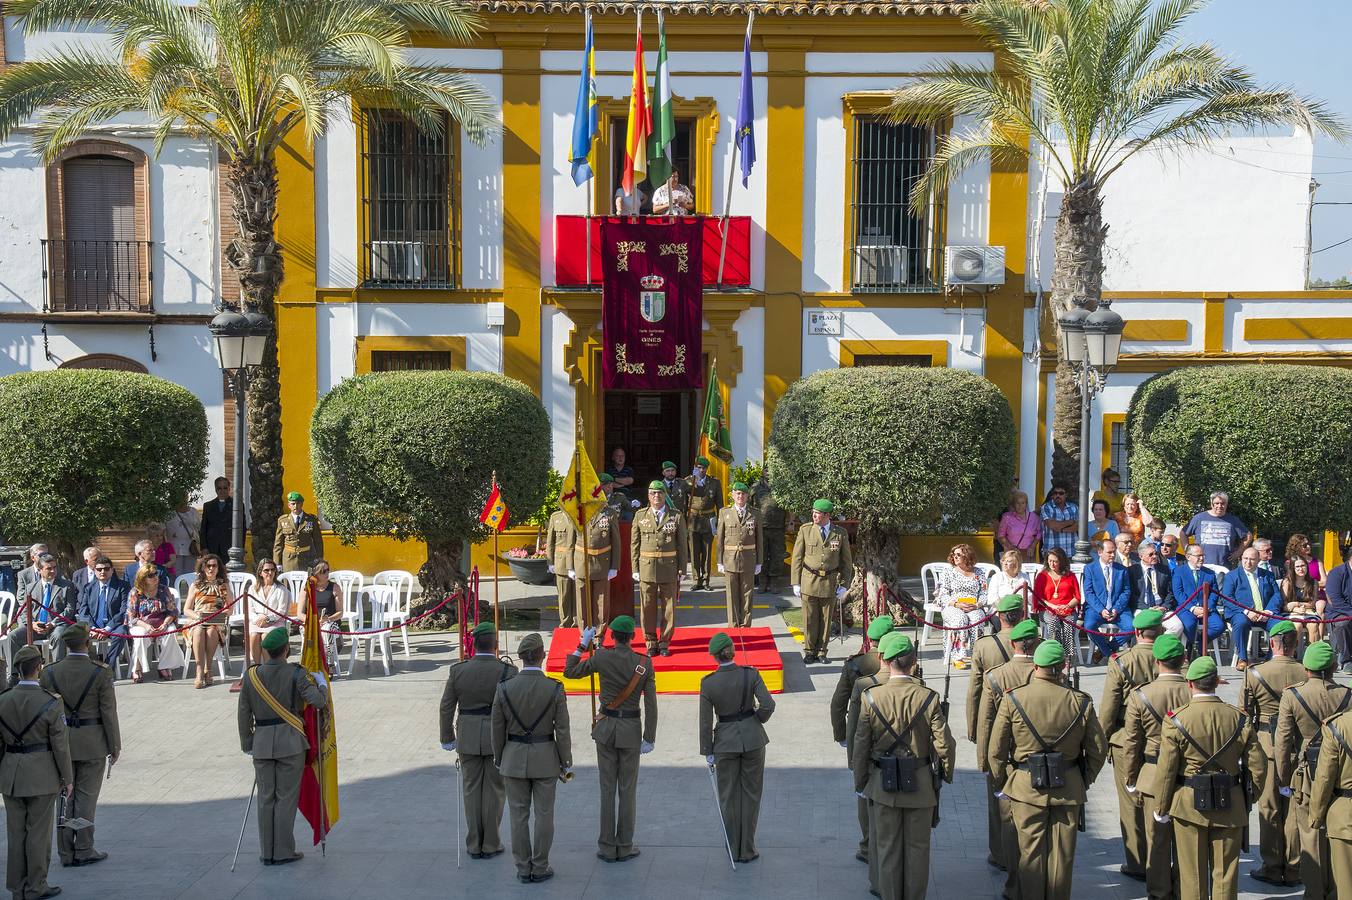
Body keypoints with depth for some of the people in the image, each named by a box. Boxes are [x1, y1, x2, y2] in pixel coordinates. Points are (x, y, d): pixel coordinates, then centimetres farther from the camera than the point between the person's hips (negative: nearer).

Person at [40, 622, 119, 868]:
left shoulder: (49, 673, -3)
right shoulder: (101, 673, -13)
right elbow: (108, 712, -11)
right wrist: (115, 746, -1)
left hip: (60, 742, 3)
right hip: (92, 744, -3)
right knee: (86, 797, 6)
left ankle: (66, 853, 15)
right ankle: (84, 851, 9)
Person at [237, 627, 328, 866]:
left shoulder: (250, 676, 1)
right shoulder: (296, 674, -10)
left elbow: (244, 715, 5)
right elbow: (318, 701, -16)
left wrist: (247, 745, 15)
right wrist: (321, 682, 4)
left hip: (262, 743, 3)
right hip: (290, 741, -3)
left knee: (265, 798, 11)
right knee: (286, 797, 5)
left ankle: (267, 853, 17)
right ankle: (283, 852, 8)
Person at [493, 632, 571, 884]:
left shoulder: (504, 688, -10)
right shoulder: (555, 689, -14)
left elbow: (498, 730, -3)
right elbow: (562, 731, -10)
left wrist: (498, 761, 10)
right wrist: (566, 764, 2)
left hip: (514, 759, 1)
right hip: (545, 760, -1)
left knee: (519, 815, 10)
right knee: (544, 815, 10)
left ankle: (523, 869, 16)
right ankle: (540, 868, 16)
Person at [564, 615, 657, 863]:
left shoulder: (601, 657, -9)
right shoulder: (645, 663, -7)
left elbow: (570, 671, 4)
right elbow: (650, 703, -8)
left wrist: (583, 644, 11)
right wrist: (649, 738, -3)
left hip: (606, 728, 0)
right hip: (631, 730, 0)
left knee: (607, 789, 8)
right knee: (628, 789, 8)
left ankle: (607, 847, 11)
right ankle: (625, 847, 12)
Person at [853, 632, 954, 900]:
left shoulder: (871, 698, -12)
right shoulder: (928, 698, -12)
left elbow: (861, 746, -6)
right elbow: (945, 745, -9)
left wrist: (860, 783, 7)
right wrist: (947, 773, 11)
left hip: (883, 786, 0)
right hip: (921, 786, 0)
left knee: (887, 848, 12)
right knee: (917, 847, 14)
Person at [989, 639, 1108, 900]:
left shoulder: (1013, 700, -10)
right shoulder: (1081, 702, -7)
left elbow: (996, 751, -5)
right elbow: (1098, 751, 1)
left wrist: (1003, 783, 10)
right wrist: (1084, 781, 16)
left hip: (1026, 789, -1)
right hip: (1069, 789, 1)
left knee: (1031, 853, 9)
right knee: (1062, 854, 12)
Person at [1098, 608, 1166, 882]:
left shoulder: (1121, 662, -11)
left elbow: (1108, 708, -8)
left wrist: (1101, 740, 3)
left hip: (1127, 743, -2)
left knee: (1133, 804, 7)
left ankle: (1138, 865, 14)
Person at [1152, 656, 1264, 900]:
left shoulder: (1177, 721, -12)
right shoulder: (1239, 719, -4)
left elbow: (1166, 771, -10)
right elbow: (1258, 768, -1)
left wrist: (1161, 810, 1)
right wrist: (1250, 797, 17)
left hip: (1189, 806, -2)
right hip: (1230, 807, 2)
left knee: (1193, 875, 9)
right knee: (1225, 874, 11)